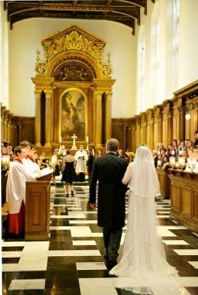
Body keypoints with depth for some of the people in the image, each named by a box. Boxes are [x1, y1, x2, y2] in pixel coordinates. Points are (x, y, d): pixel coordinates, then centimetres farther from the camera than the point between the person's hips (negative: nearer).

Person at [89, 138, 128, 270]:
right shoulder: (123, 162, -7)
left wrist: (92, 199, 4)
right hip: (118, 200, -2)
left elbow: (93, 182, -3)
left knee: (107, 227, 18)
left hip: (104, 200, 2)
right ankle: (112, 256, -8)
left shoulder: (98, 161, -4)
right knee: (117, 228, 5)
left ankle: (108, 254, 29)